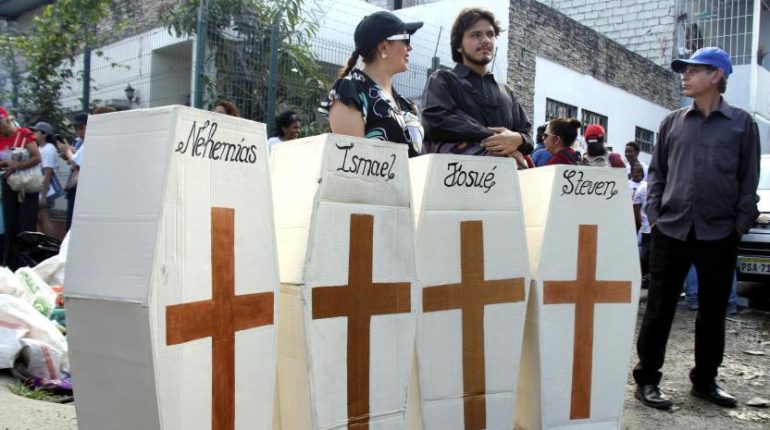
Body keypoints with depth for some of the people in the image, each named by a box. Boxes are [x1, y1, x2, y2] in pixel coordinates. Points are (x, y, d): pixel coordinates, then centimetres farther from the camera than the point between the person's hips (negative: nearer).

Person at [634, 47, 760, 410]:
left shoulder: (742, 123, 5)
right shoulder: (672, 122, 9)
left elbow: (749, 178, 4)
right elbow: (656, 172, 11)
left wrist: (741, 224, -3)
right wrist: (654, 214, 1)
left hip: (719, 234, 0)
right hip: (671, 230, 1)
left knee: (713, 311, 10)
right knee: (659, 308, 2)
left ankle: (705, 380, 25)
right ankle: (647, 380, 12)